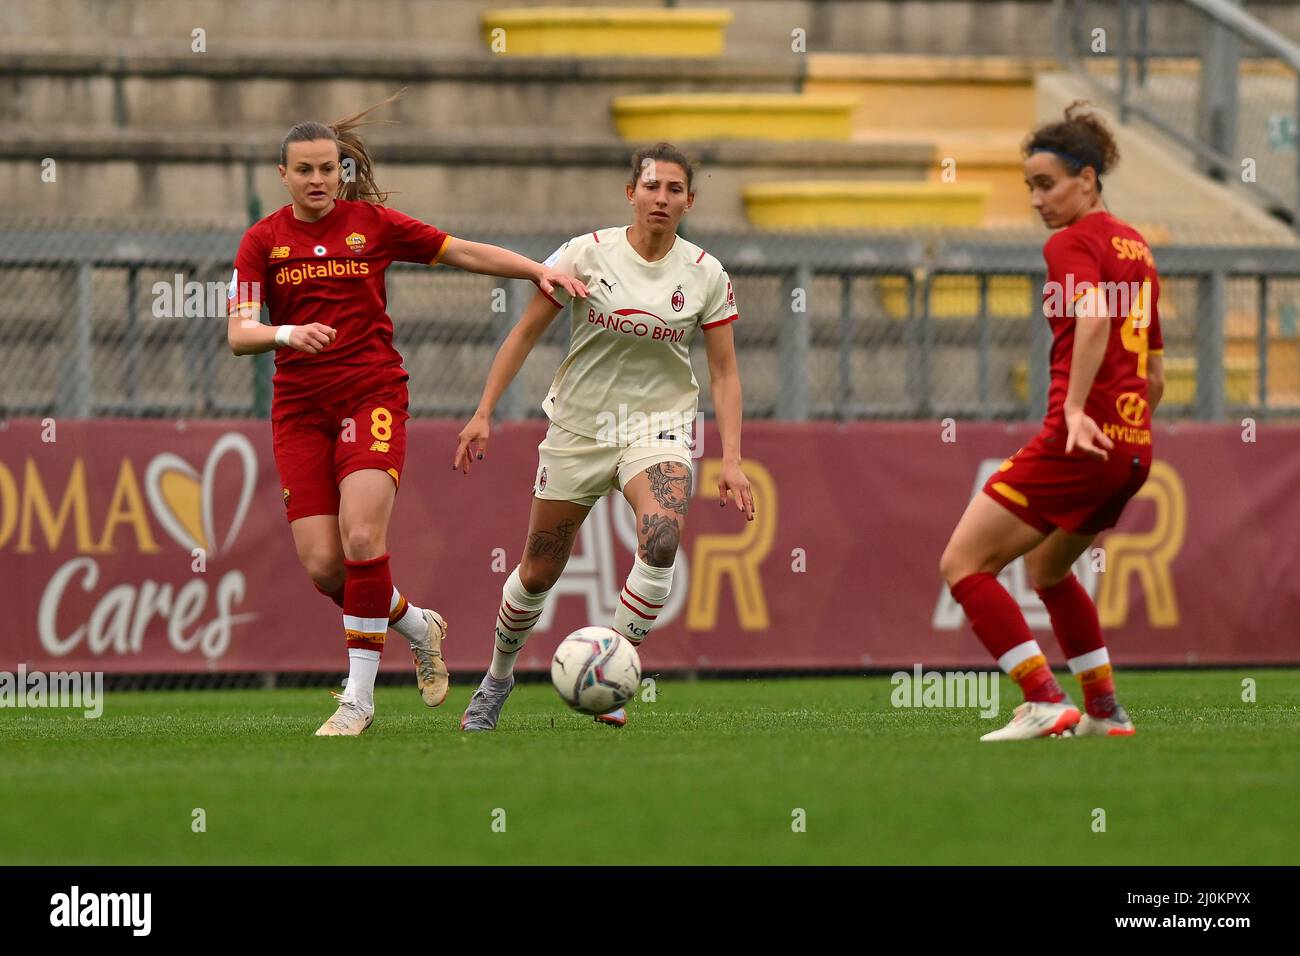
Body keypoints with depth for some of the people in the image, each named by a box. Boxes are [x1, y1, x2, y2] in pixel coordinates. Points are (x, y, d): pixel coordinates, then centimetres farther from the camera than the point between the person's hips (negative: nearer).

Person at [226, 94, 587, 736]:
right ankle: (416, 625, 23)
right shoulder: (263, 241, 3)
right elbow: (239, 335, -6)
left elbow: (464, 252, 10)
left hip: (372, 394, -2)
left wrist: (541, 272, 1)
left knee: (362, 539, -21)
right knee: (322, 564, -7)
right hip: (299, 409, 2)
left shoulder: (372, 224, 3)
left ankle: (358, 696, -12)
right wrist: (287, 334, -27)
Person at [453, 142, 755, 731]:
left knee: (662, 541, -29)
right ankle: (498, 677, 34)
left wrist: (731, 461, -8)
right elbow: (526, 333, -1)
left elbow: (724, 372, 1)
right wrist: (484, 412, -5)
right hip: (578, 428, 0)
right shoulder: (586, 255, -7)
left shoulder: (705, 275, -4)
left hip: (658, 428, 0)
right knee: (539, 572, 6)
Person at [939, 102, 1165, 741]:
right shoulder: (1136, 247, 18)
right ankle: (1104, 711, 30)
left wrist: (1076, 410, -32)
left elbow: (1093, 315, -27)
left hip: (1079, 442, -9)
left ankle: (1046, 704, -14)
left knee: (963, 564, -5)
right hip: (1133, 447, 9)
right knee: (1047, 569, 30)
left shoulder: (1071, 244, -6)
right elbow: (1155, 376, 21)